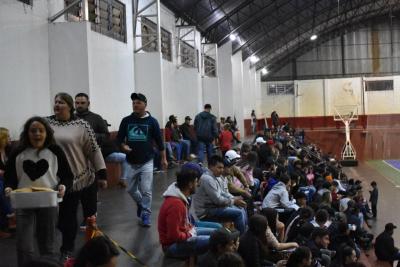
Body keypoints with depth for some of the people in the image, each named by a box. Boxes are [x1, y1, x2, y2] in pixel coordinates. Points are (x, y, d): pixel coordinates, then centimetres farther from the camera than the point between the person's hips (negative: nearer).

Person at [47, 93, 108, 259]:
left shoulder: (81, 125, -7)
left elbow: (94, 150, -6)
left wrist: (102, 175, -7)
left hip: (85, 178, -2)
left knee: (90, 215, 11)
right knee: (65, 216, 8)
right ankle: (67, 249, 24)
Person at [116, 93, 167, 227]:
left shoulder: (152, 121, -3)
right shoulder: (126, 121, 1)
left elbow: (159, 141, 2)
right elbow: (119, 138, 8)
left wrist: (164, 158, 3)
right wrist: (123, 146, -14)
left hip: (146, 162, -3)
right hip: (131, 162, 3)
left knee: (146, 190, -6)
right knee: (131, 189, 13)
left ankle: (145, 214, 9)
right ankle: (141, 204, 41)